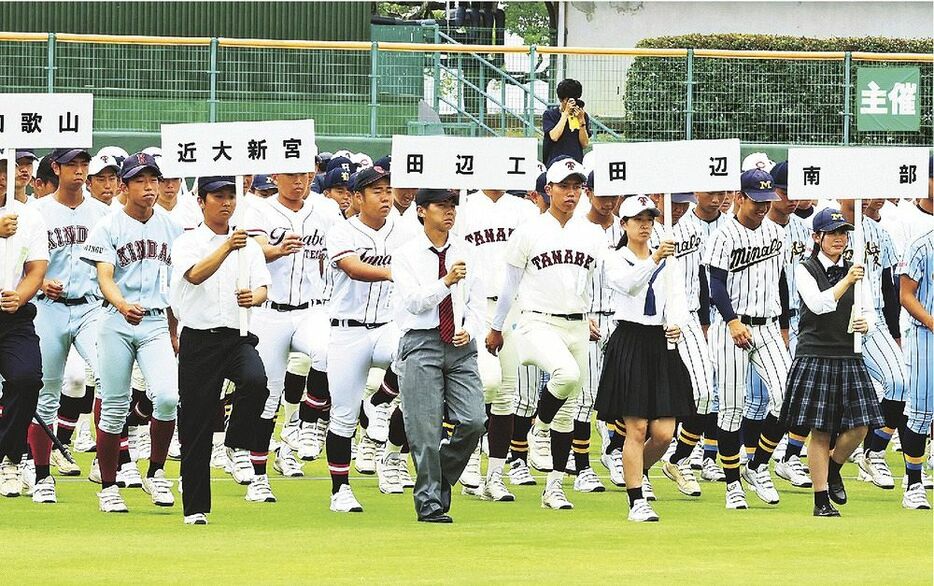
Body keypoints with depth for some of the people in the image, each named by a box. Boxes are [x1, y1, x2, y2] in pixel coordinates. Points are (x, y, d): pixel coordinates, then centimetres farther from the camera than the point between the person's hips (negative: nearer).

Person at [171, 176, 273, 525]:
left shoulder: (249, 245, 15)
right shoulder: (187, 243, 3)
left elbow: (263, 289, 4)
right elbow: (195, 275, -17)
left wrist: (253, 296, -20)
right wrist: (226, 248, -33)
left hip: (238, 336, 2)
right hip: (199, 340, -2)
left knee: (255, 380, -31)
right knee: (196, 427, -1)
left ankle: (240, 453, -12)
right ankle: (195, 508, 6)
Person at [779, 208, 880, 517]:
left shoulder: (853, 270, 12)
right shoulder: (805, 270, -1)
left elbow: (870, 311, 15)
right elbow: (818, 304, -17)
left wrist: (865, 323, -7)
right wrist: (846, 282, -25)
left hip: (848, 358, 4)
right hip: (815, 356, -4)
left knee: (858, 426, -4)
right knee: (820, 431, -2)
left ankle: (833, 469, 26)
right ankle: (821, 499, 6)